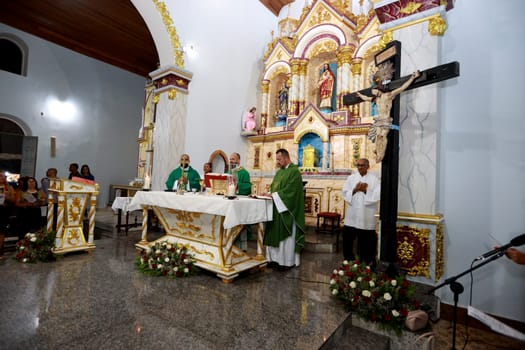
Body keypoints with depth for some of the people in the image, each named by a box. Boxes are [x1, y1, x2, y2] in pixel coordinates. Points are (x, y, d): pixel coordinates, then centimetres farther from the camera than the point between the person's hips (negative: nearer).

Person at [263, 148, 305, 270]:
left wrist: (273, 195, -19)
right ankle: (276, 258, 22)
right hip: (277, 208, 9)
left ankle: (287, 261, 12)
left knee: (286, 236, 1)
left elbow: (289, 190, -20)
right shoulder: (279, 172, 16)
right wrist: (270, 194, -1)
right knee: (275, 235, 11)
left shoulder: (294, 171, -12)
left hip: (286, 210, -8)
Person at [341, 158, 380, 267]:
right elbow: (345, 193, 0)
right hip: (352, 215, 2)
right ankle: (349, 260, 26)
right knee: (347, 238, 7)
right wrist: (355, 190, -15)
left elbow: (377, 196, -9)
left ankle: (368, 262, 25)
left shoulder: (374, 179, 0)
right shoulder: (351, 178, 7)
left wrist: (365, 190, -17)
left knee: (367, 240, 7)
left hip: (367, 216, -2)